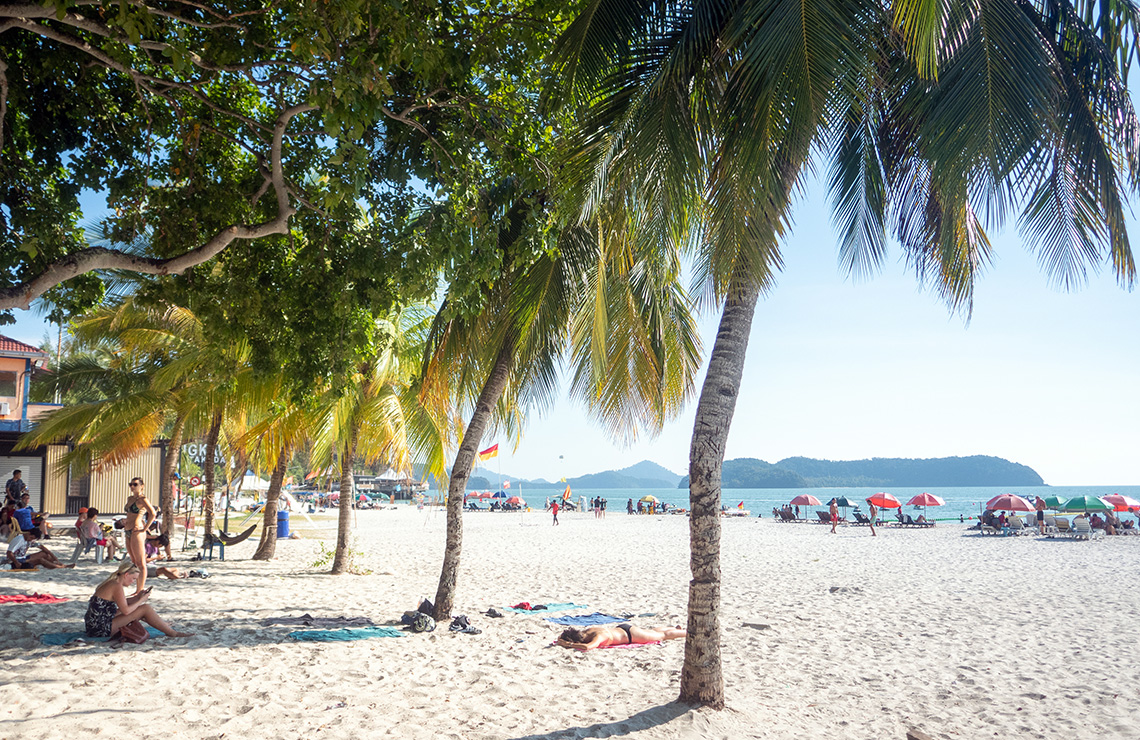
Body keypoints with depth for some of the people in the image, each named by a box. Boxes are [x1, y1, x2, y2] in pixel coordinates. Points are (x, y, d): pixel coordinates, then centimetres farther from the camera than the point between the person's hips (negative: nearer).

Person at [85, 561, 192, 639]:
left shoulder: (111, 582, 12)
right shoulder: (117, 586, -17)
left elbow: (122, 605, 21)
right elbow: (126, 610, -19)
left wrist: (137, 597, 10)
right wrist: (141, 600, -5)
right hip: (101, 630, -10)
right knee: (146, 608, -10)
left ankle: (167, 626, 30)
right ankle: (173, 633, 0)